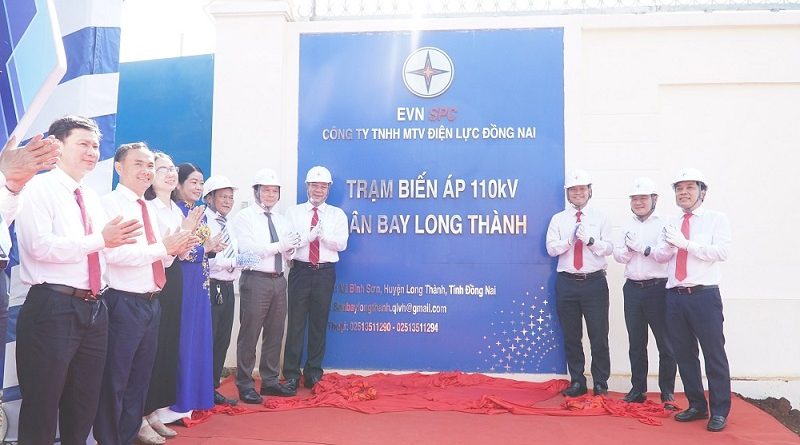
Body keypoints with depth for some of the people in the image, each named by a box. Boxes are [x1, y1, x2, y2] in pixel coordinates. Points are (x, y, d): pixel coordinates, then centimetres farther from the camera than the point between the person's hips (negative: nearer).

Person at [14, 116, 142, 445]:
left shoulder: (92, 198, 16)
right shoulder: (39, 188, -6)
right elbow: (40, 246, -20)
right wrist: (100, 240, -21)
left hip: (94, 308, 7)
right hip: (52, 308, -7)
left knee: (84, 406, 18)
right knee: (41, 406, 3)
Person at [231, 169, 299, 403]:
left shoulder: (281, 220, 16)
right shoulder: (245, 217, -3)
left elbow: (287, 253, 10)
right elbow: (248, 250, -15)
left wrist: (291, 247, -13)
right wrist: (279, 245, -20)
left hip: (279, 280, 6)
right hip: (255, 280, -6)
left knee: (275, 334, 13)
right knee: (249, 334, 0)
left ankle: (270, 381, 25)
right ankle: (245, 385, 12)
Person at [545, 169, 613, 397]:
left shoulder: (600, 218, 6)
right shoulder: (558, 219, 9)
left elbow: (608, 248, -3)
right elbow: (551, 248, -2)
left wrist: (590, 240, -20)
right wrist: (570, 239, -17)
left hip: (594, 282, -1)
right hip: (567, 282, 2)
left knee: (599, 335, 0)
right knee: (571, 336, 9)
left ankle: (600, 383, 15)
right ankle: (577, 382, 21)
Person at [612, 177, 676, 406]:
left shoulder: (663, 224, -4)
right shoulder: (628, 225, 12)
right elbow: (619, 256, 8)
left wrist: (643, 247, -19)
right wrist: (628, 248, -11)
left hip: (657, 288, -5)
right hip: (633, 288, 5)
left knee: (665, 342, 1)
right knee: (636, 343, 13)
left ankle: (667, 392, 13)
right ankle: (638, 389, 24)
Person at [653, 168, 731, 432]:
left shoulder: (716, 219, 1)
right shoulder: (671, 224, 14)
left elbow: (722, 252, -14)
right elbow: (659, 256, 3)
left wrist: (686, 243, -19)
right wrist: (669, 245, -19)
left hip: (704, 296, -4)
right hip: (675, 297, 5)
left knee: (714, 354, 1)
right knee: (684, 354, 11)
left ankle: (719, 411, 12)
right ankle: (697, 406, 24)